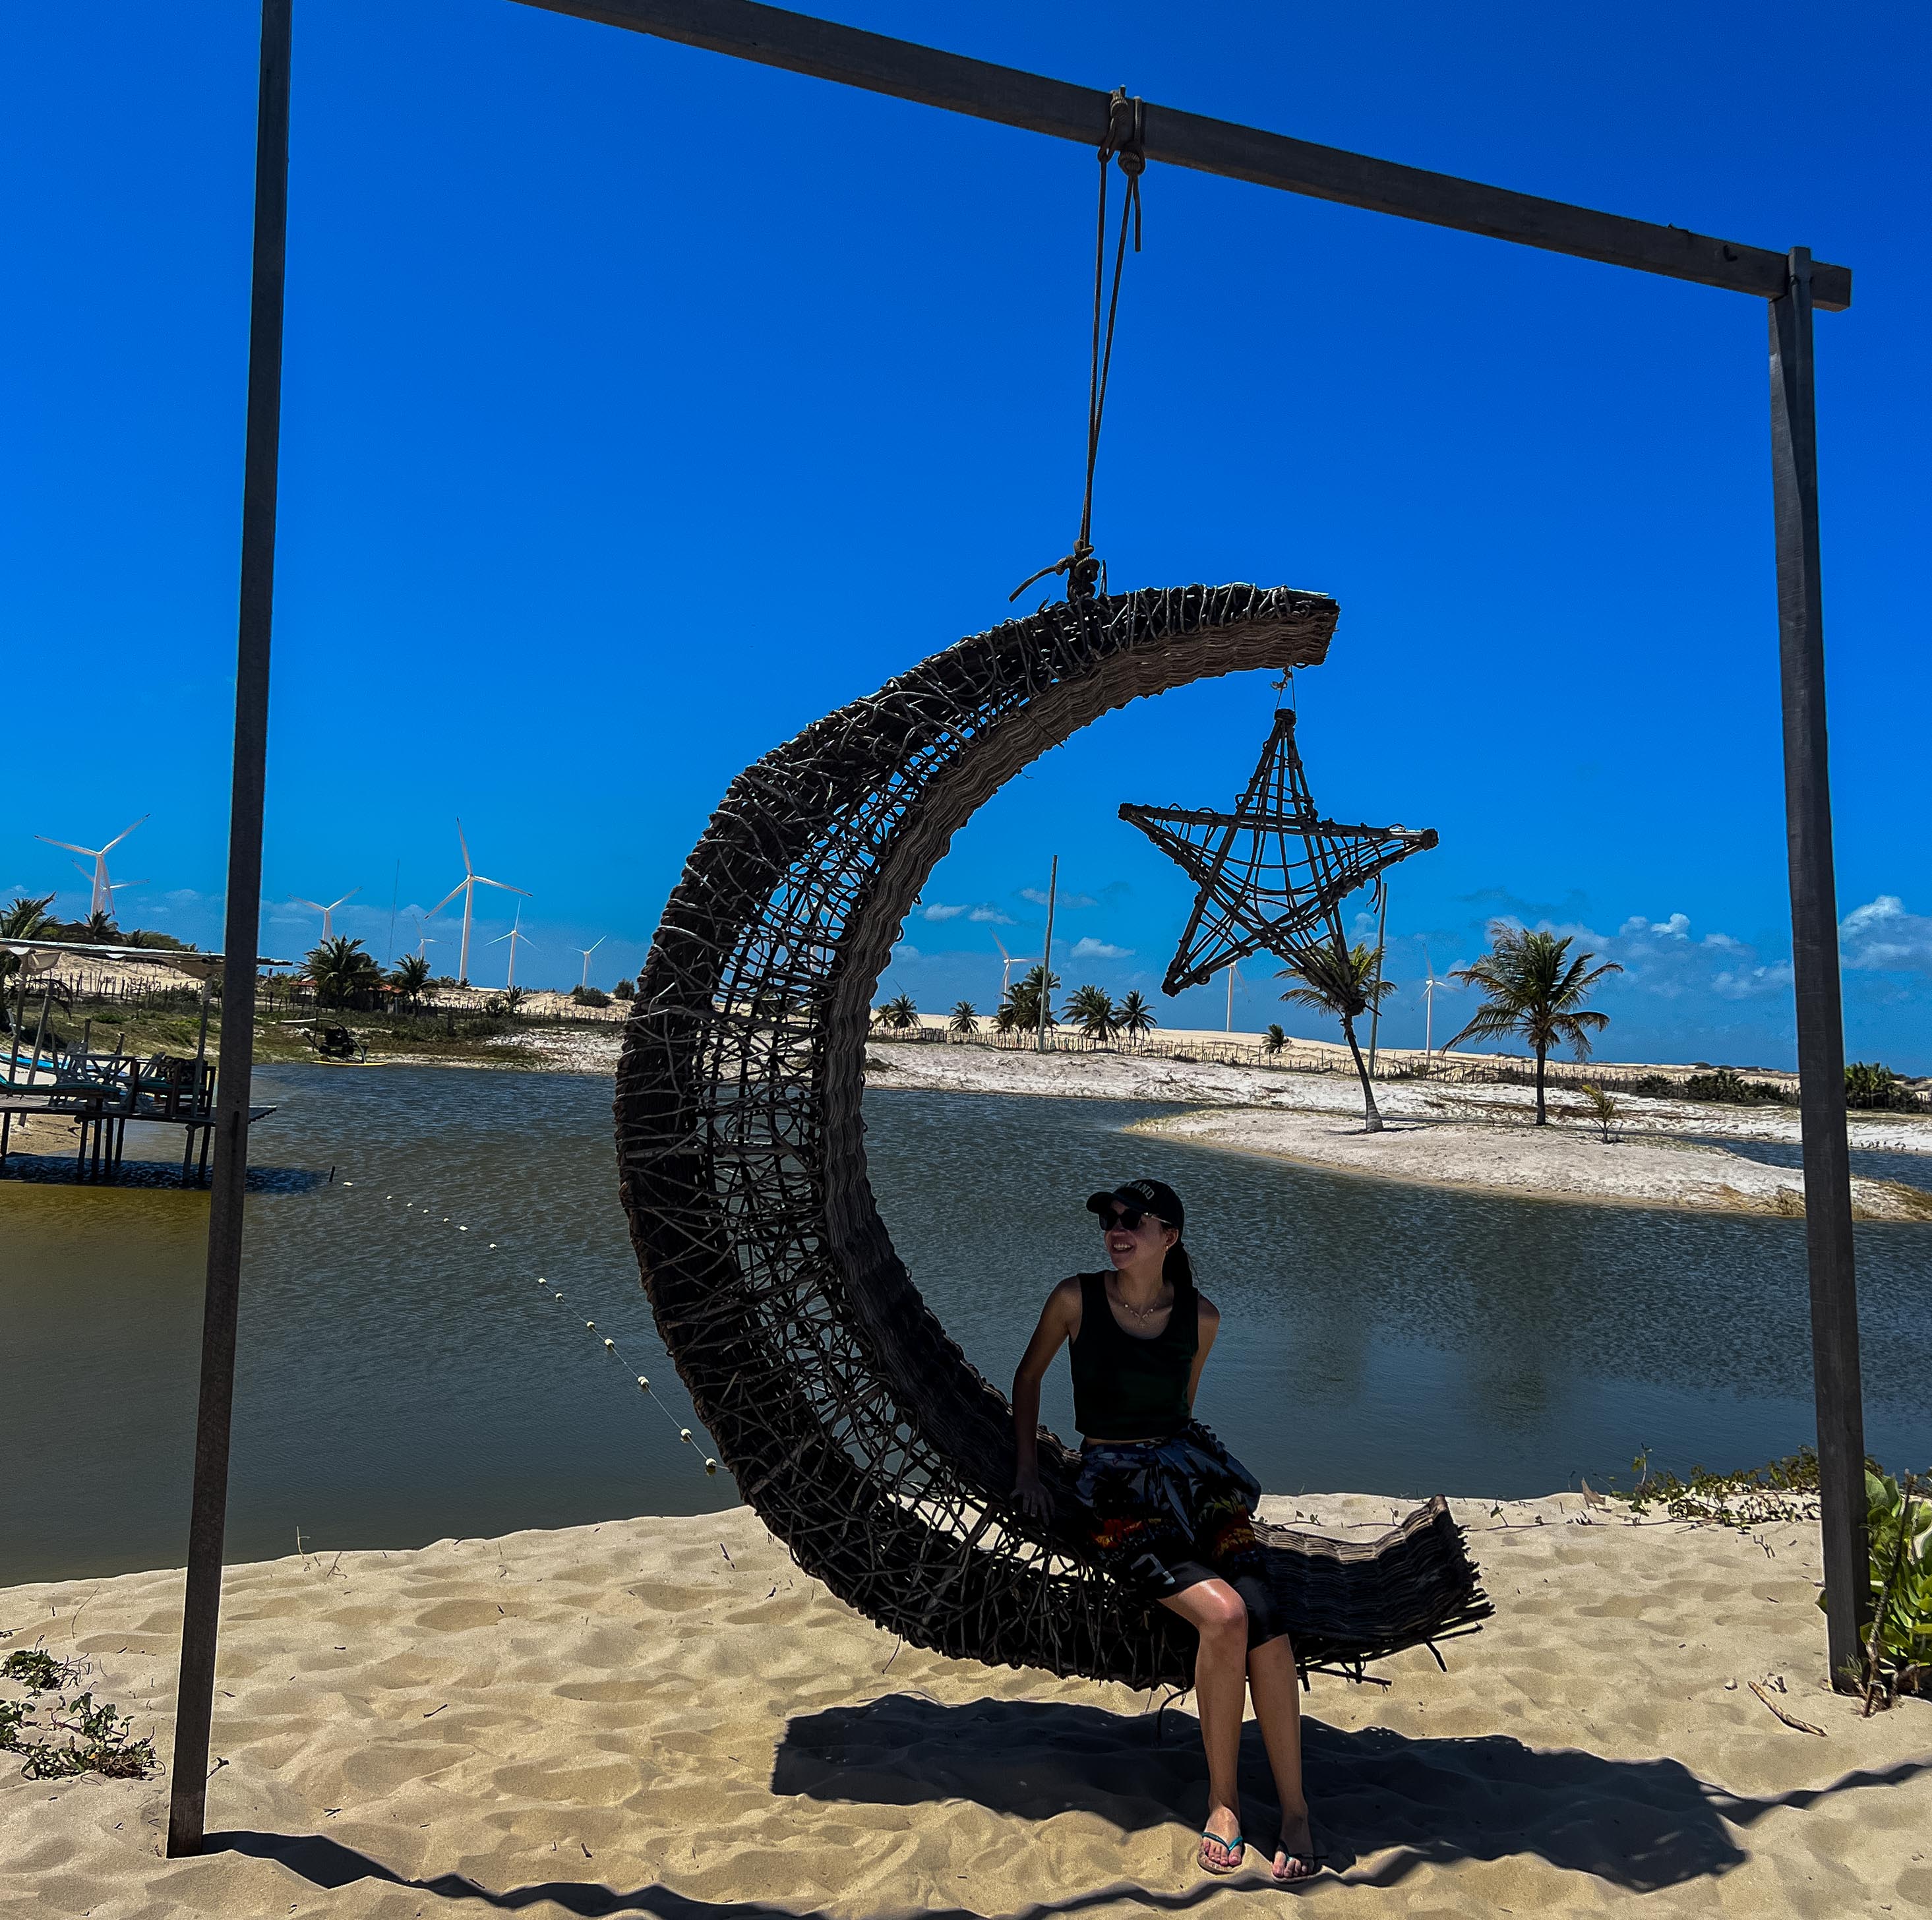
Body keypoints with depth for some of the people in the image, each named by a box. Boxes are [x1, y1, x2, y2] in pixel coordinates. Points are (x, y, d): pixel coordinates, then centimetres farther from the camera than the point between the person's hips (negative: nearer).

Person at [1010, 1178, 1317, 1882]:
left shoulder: (1200, 1316, 1)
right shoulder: (1076, 1298, -6)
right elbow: (1028, 1377, 9)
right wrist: (1027, 1470, 6)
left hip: (1193, 1473, 3)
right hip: (1118, 1493, -3)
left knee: (1265, 1621, -20)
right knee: (1224, 1615, -24)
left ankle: (1294, 1811, -6)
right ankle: (1222, 1799, -4)